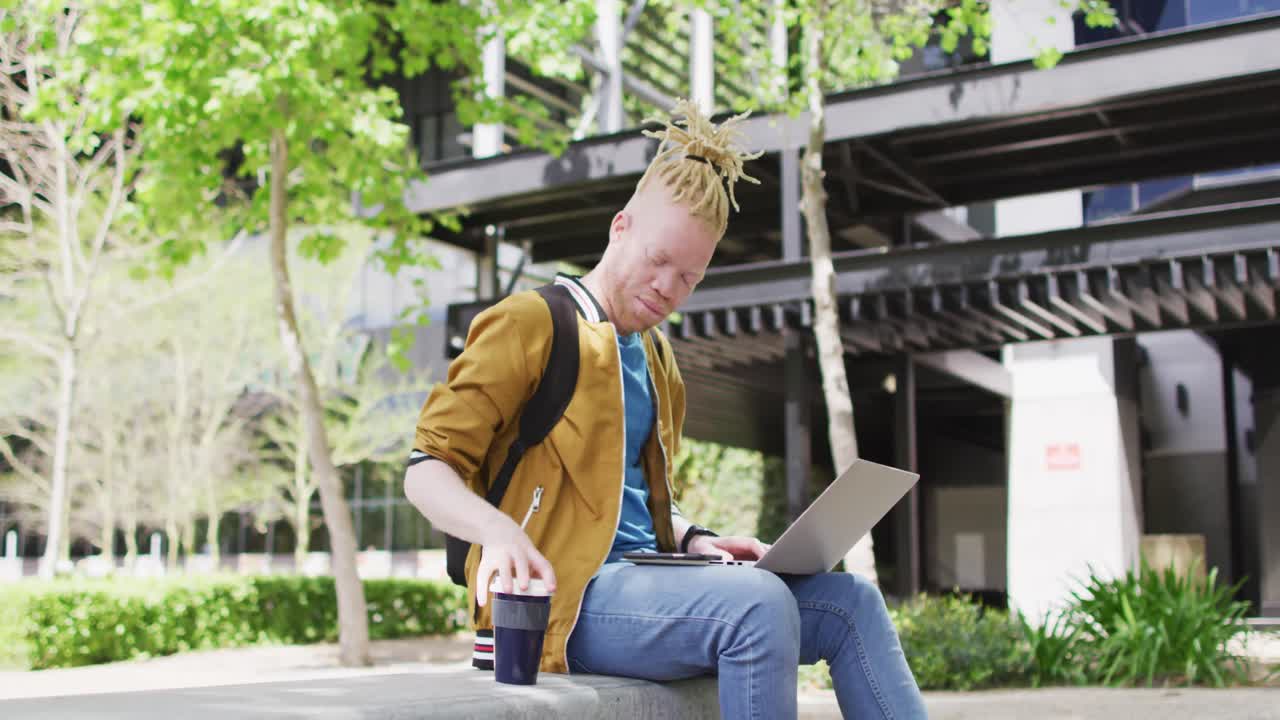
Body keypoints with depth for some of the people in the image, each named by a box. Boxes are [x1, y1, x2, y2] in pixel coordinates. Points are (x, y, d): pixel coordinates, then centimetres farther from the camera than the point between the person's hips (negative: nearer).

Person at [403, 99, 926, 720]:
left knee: (850, 602, -8)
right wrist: (500, 531, -30)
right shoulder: (530, 325, -3)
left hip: (645, 575, 8)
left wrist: (693, 541, 8)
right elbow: (427, 472, -9)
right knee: (759, 602, -31)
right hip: (564, 598, -8)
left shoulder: (656, 359, 22)